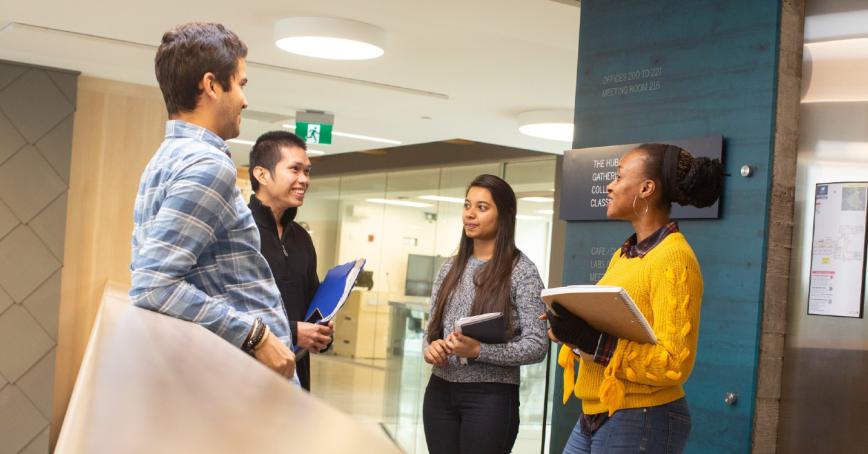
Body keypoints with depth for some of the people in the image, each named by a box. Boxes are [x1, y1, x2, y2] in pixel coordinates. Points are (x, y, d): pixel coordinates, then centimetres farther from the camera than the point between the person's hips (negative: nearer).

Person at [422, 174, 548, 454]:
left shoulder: (521, 271, -6)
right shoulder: (451, 268, 10)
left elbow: (537, 345, -11)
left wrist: (478, 350, -22)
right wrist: (430, 348, -8)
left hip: (491, 397, -5)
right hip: (440, 392, 5)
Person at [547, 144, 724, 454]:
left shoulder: (674, 259, -15)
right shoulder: (623, 255, 13)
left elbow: (674, 364, -21)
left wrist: (592, 340, -26)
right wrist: (571, 328, -5)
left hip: (643, 422, -8)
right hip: (595, 417, 8)